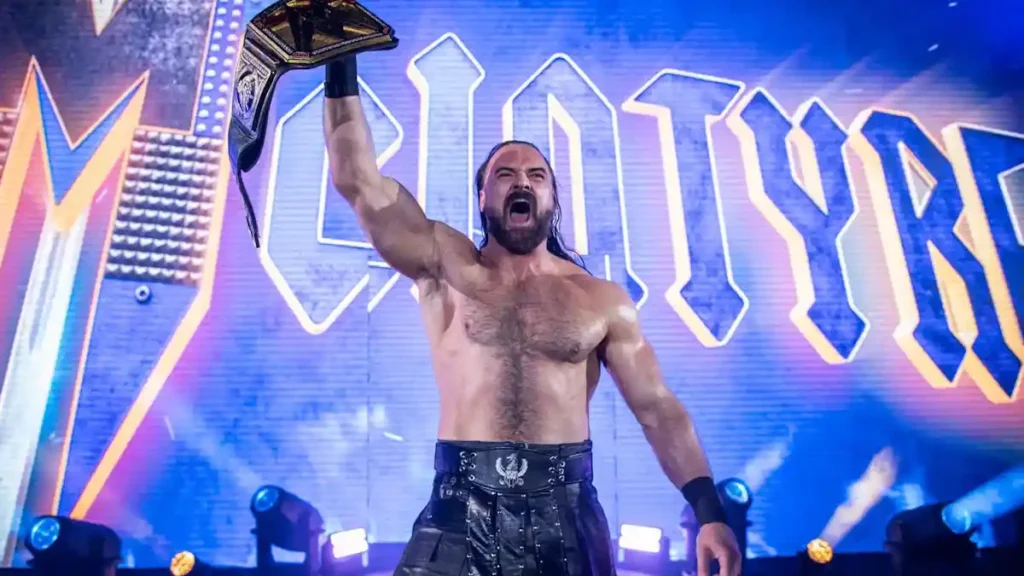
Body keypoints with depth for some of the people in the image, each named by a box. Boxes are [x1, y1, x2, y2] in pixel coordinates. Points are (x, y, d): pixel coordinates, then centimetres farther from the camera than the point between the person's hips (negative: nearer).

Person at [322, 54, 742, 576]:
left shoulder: (601, 300, 5)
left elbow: (659, 410, 3)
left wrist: (708, 510, -6)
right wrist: (341, 67, -5)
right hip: (462, 508, 0)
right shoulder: (448, 268, 3)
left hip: (564, 509, 1)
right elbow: (358, 180, -3)